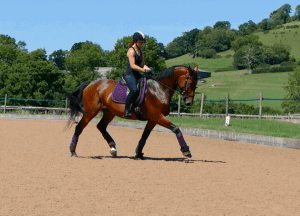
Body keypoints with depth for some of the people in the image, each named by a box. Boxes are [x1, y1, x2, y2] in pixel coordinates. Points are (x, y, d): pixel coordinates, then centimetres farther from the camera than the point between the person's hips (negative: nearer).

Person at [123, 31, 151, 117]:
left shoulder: (139, 50, 16)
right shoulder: (131, 50, -11)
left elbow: (142, 64, 17)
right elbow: (132, 66, -19)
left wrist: (148, 68, -3)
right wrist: (144, 70, -23)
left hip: (137, 75, 10)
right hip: (129, 75, -10)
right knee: (134, 90, -32)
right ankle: (126, 110, -27)